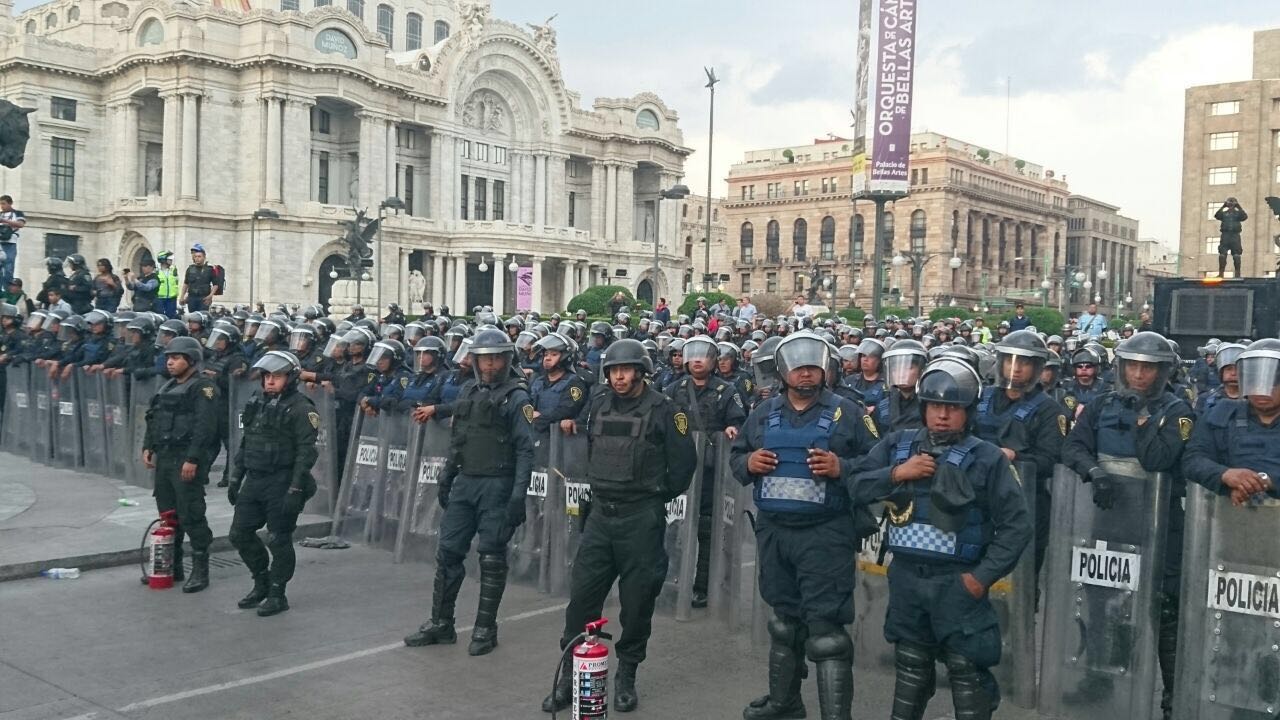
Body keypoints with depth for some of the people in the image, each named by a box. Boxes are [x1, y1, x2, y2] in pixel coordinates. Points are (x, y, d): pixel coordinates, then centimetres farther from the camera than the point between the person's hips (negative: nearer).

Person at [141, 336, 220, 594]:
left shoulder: (203, 387, -10)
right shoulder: (167, 387, 19)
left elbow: (205, 426, -19)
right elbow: (153, 419, 24)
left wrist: (193, 459, -24)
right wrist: (148, 447, 11)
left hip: (187, 461, -9)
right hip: (164, 458, 9)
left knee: (191, 515, -7)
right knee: (167, 514, 14)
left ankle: (200, 570, 0)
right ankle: (171, 565, 26)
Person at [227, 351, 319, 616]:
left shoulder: (301, 408, -11)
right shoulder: (257, 403, 12)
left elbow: (306, 452, -16)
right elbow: (245, 442, 19)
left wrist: (295, 490, -21)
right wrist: (235, 478, 16)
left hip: (281, 484, -8)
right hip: (254, 480, 8)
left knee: (279, 540, -1)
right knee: (240, 534, 11)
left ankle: (277, 594, 13)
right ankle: (262, 583, 28)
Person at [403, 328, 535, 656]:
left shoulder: (516, 397, -7)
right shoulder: (468, 393, 13)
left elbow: (525, 449, -11)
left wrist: (519, 494, -17)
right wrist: (446, 477, 18)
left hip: (496, 487, -6)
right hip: (464, 483, 6)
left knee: (492, 558, 2)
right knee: (448, 551, 7)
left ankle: (485, 629, 13)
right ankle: (441, 624, 18)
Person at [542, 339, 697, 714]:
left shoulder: (662, 410, -7)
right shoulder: (597, 406, 8)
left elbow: (683, 461, -4)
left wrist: (657, 496, 3)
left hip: (642, 518, -4)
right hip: (600, 513, 4)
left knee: (637, 601, 4)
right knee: (581, 595, 3)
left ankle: (626, 676, 21)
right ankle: (569, 676, 14)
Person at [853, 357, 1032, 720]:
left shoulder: (987, 457, -6)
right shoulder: (897, 444, 5)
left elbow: (1016, 525, -6)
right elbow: (857, 488, 1)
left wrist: (983, 575, -12)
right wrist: (895, 474, -14)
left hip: (957, 581, -3)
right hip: (905, 575, 4)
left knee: (967, 671, 2)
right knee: (910, 664, 18)